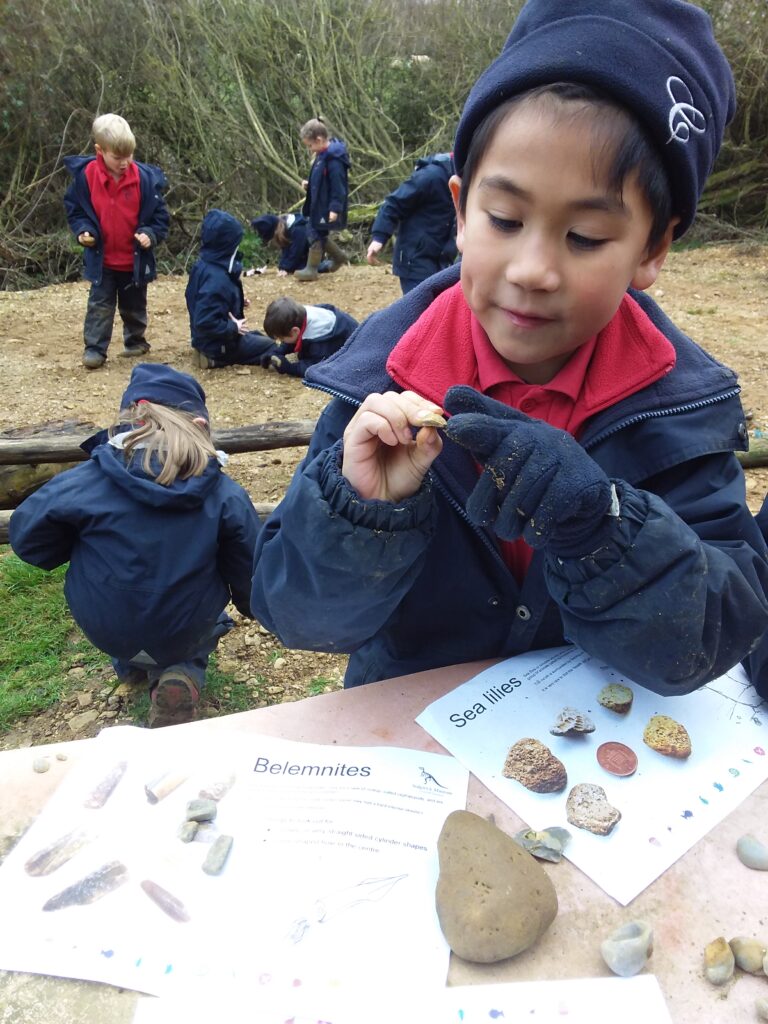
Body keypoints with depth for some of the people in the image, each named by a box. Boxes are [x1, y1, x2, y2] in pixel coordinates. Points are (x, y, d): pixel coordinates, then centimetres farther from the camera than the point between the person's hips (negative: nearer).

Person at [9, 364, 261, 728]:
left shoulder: (86, 482, -18)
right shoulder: (226, 495, -17)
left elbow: (25, 536, -5)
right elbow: (250, 572, -6)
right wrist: (252, 606, 17)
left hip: (105, 631, 2)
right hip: (188, 632, -1)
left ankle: (130, 664, 34)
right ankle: (184, 674, 7)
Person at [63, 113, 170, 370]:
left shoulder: (144, 177, -12)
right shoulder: (85, 175, -11)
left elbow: (159, 215, -4)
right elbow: (75, 210, 1)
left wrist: (150, 234, -21)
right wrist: (83, 230, -16)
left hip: (136, 259, 1)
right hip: (102, 259, 0)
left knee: (134, 306, 17)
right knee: (99, 305, 2)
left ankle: (135, 341, 36)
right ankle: (95, 348, 9)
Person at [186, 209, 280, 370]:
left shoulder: (204, 264, 1)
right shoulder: (216, 279, -30)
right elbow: (205, 323, -34)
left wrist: (236, 302, 8)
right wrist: (233, 328, -20)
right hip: (219, 346, -10)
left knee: (257, 336, 29)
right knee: (269, 347, 8)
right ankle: (219, 359, -4)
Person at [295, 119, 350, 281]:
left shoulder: (333, 159, -21)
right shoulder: (323, 155, 10)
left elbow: (338, 185, -23)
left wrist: (335, 208, -26)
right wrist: (309, 184, 8)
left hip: (327, 207, -10)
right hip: (319, 204, 10)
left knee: (315, 234, -3)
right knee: (319, 234, 18)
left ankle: (312, 269, 7)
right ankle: (339, 256, 33)